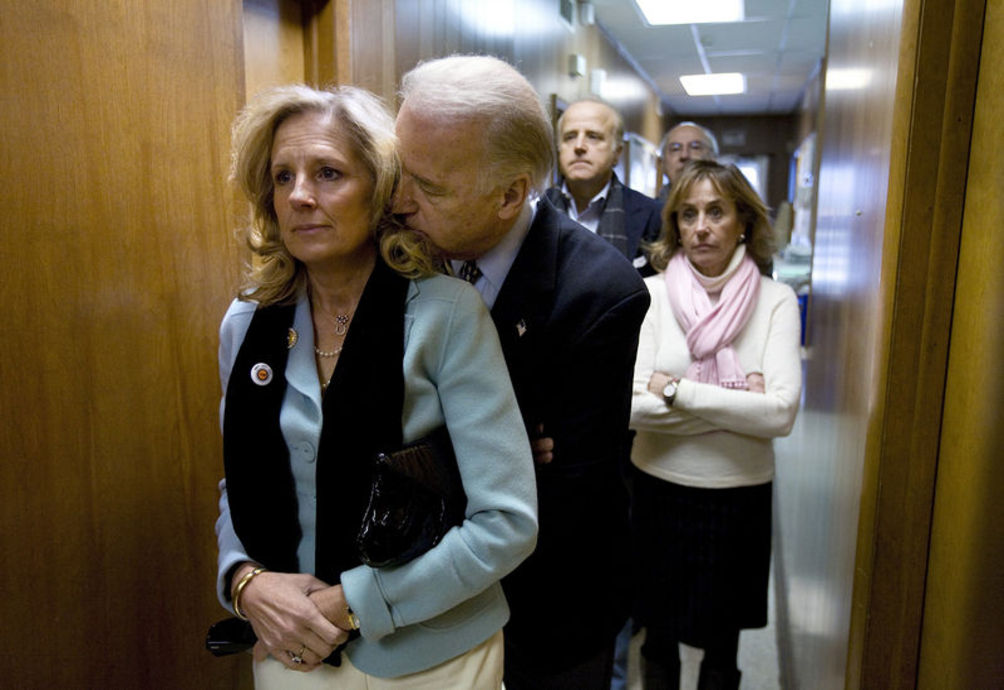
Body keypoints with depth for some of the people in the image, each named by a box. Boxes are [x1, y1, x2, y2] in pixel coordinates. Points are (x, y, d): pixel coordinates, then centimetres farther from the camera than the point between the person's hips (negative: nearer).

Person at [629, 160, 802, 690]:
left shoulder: (776, 300, -6)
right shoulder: (653, 293, -7)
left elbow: (780, 412, -17)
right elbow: (633, 405, -16)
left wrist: (676, 390, -18)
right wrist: (736, 401, -16)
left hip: (741, 496, 0)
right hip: (659, 491, 0)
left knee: (722, 645, 18)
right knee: (659, 637, 19)